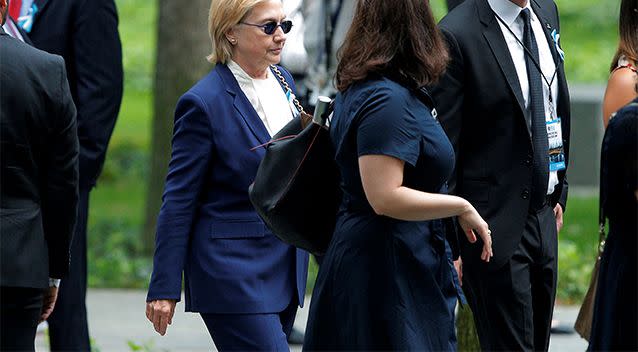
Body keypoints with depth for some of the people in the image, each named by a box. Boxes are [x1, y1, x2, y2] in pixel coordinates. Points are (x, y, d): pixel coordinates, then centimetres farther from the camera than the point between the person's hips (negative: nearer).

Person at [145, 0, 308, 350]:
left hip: (285, 270, 8)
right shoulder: (204, 102, -13)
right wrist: (164, 290, -12)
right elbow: (178, 202, -11)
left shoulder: (281, 80, 9)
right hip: (233, 272, -8)